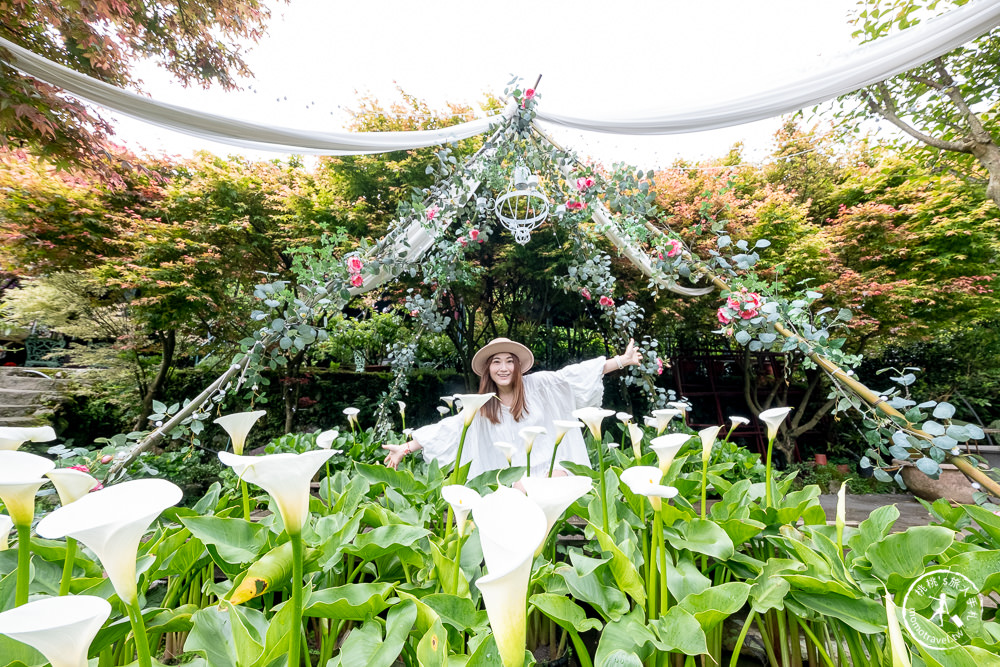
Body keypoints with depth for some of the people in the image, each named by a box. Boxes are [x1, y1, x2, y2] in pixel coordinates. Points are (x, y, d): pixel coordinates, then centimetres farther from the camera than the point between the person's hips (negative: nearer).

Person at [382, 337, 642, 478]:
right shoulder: (480, 408, 5)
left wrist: (622, 360, -9)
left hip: (551, 469, -1)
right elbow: (447, 430, 5)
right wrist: (406, 448, 2)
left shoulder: (538, 385, -1)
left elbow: (575, 374, -5)